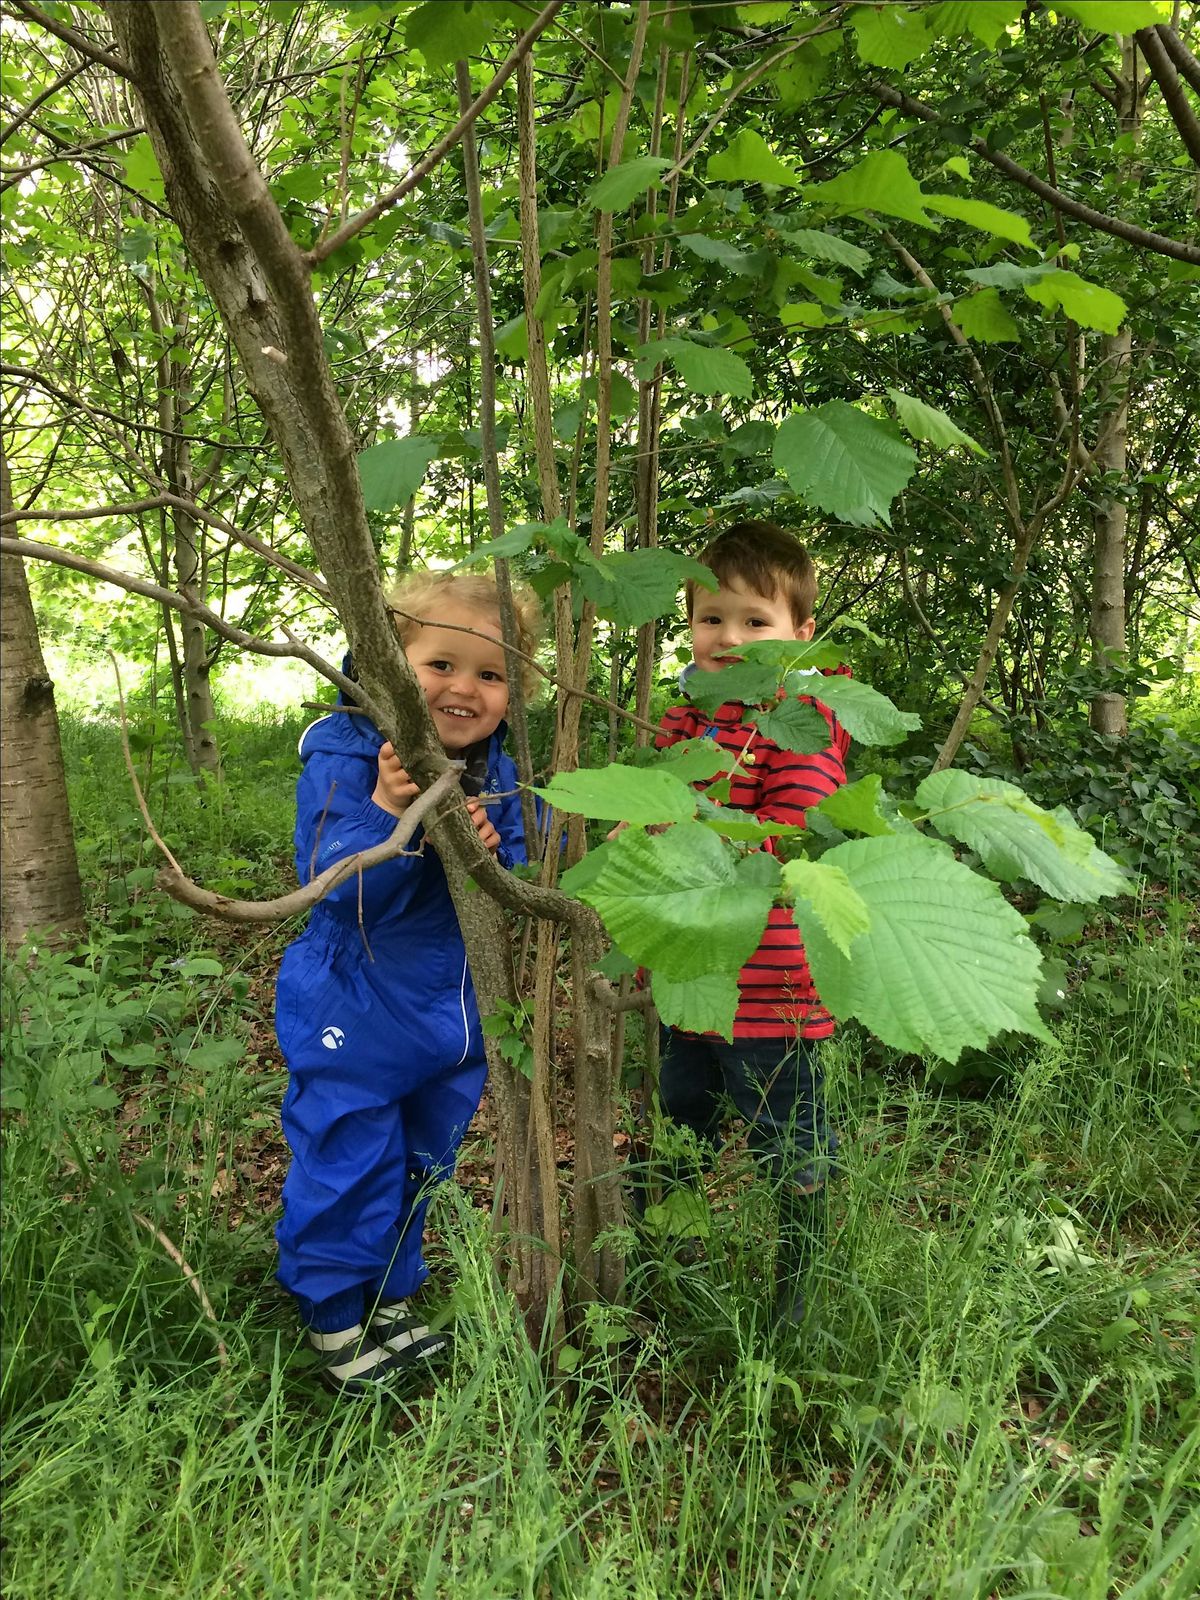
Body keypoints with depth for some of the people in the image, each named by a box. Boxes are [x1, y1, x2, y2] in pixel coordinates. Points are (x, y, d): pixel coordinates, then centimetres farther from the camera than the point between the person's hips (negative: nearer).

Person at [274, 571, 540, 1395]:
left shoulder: (499, 774, -5)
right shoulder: (343, 759, -20)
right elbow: (343, 891, -26)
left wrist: (494, 854, -25)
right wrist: (387, 813, -42)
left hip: (457, 1015, 6)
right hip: (356, 1019, -5)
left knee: (421, 1165, 22)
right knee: (350, 1168, 8)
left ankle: (390, 1296, 45)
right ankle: (334, 1317, 34)